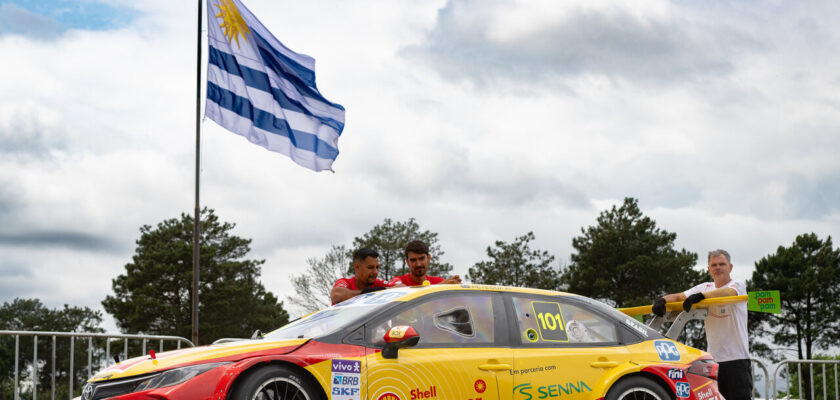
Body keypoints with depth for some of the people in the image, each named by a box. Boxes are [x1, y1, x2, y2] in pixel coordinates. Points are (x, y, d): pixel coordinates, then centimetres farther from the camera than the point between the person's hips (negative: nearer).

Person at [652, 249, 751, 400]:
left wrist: (700, 296, -40)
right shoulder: (706, 287, 15)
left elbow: (727, 292, -24)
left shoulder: (738, 285, -1)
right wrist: (662, 300, -17)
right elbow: (679, 296, 6)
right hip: (714, 358, 5)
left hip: (737, 358, -5)